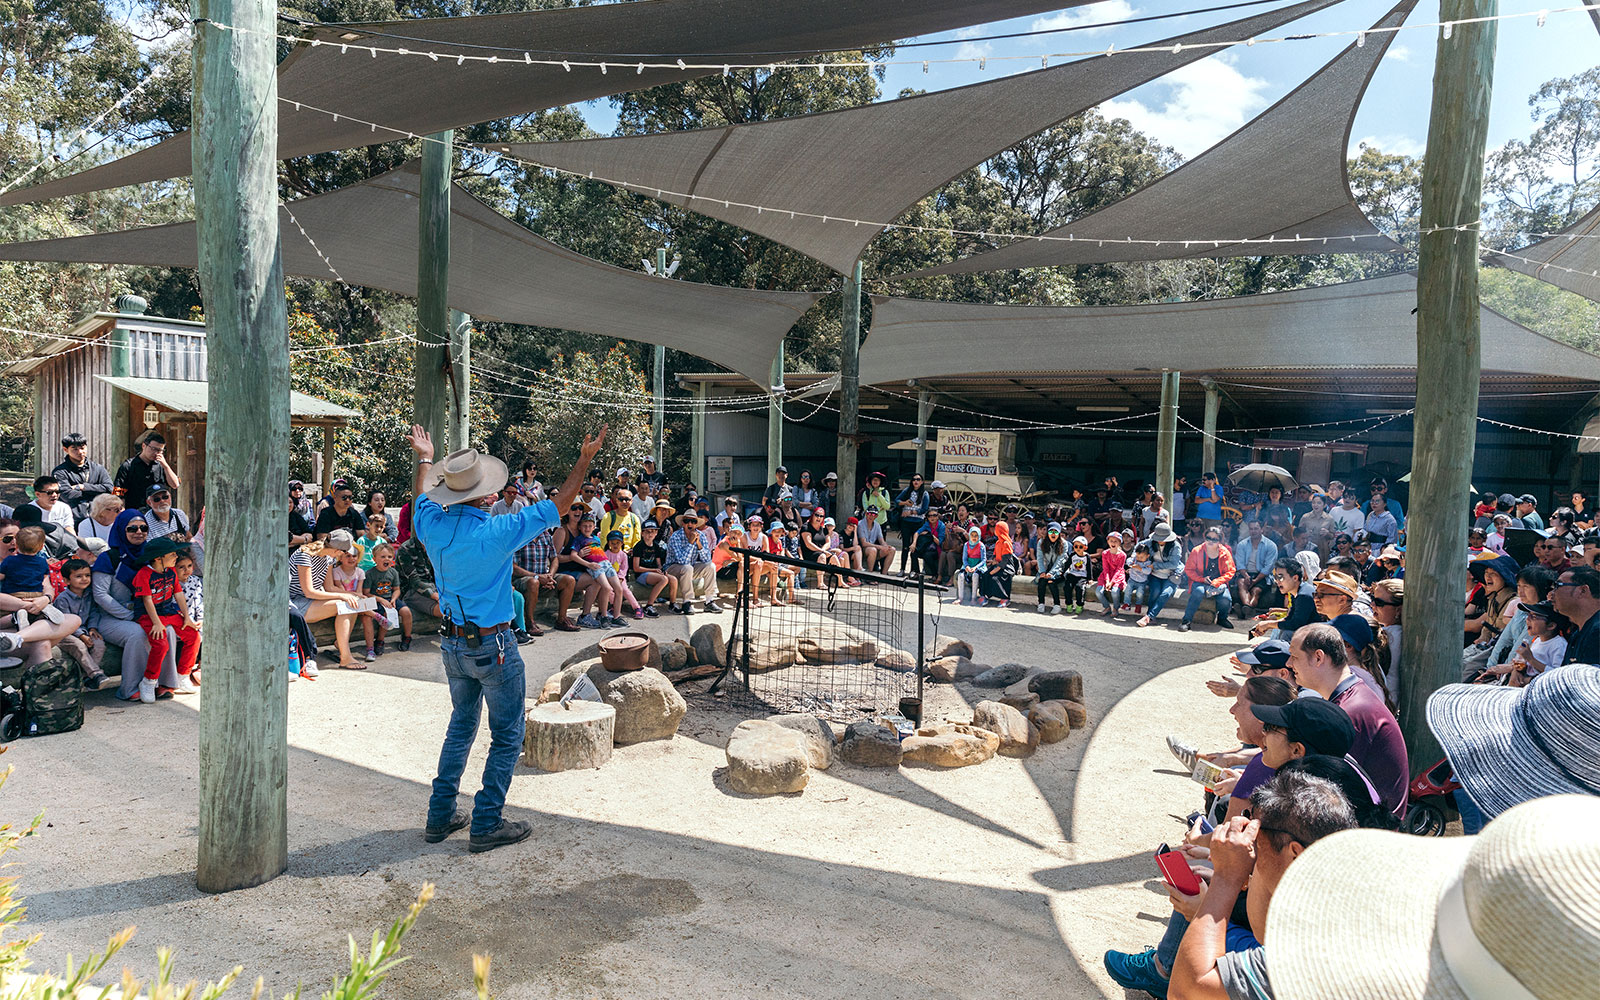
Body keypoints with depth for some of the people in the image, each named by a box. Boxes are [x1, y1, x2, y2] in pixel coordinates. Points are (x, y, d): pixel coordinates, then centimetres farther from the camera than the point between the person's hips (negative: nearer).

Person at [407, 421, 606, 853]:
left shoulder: (433, 526, -7)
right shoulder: (496, 533, -22)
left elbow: (421, 499, 19)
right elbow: (556, 506, -13)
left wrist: (424, 459, 36)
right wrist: (584, 460, -4)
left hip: (452, 643, 7)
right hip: (493, 647, -7)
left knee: (461, 725, 22)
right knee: (507, 737, 7)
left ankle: (441, 816, 27)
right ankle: (487, 825, 10)